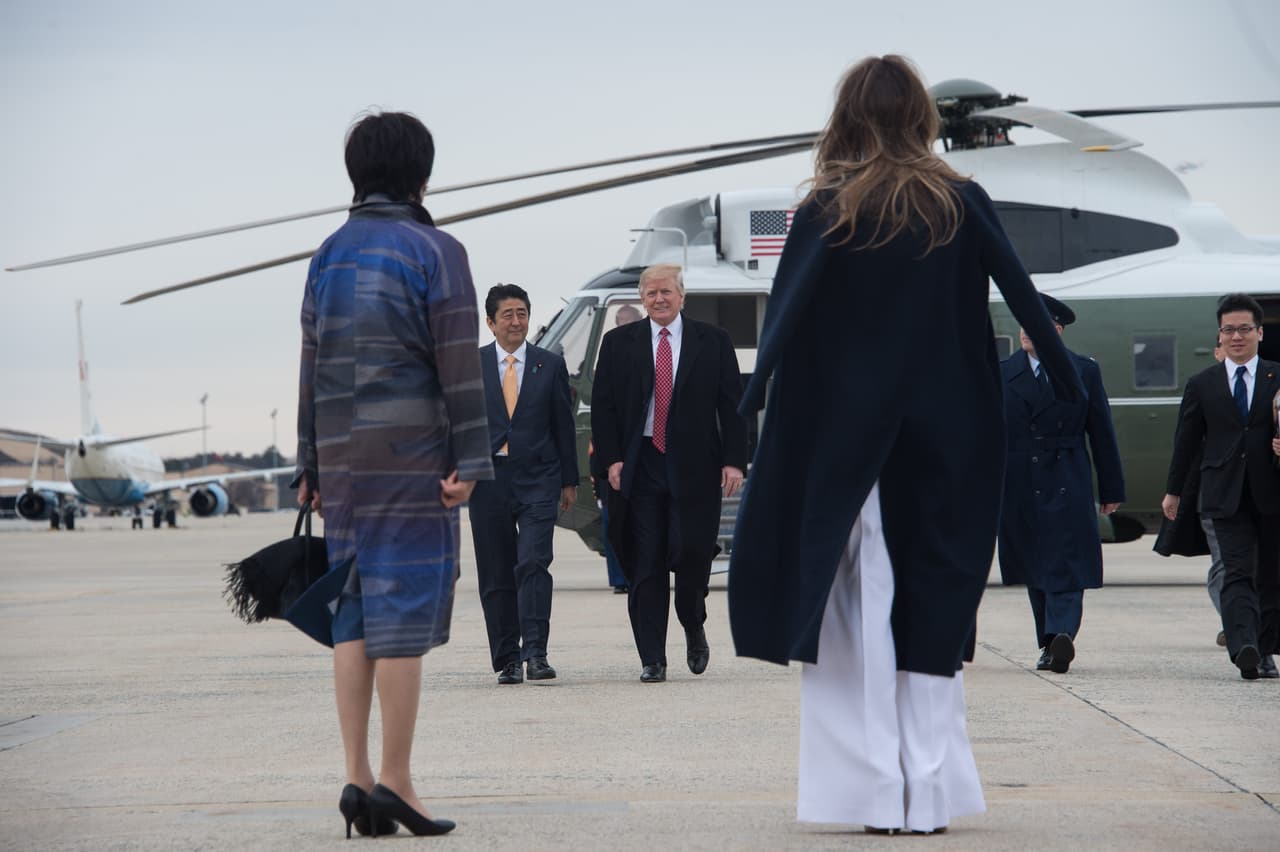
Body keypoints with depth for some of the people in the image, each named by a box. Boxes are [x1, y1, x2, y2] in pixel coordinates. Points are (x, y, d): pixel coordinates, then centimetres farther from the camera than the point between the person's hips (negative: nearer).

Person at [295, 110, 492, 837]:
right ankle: (396, 780, -4)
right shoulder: (435, 251, -4)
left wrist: (312, 466, 16)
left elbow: (311, 367, 12)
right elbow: (459, 364, -10)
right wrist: (470, 460, -9)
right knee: (405, 612, -4)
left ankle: (357, 776, 4)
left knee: (353, 612, 8)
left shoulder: (329, 255, 12)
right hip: (412, 455, -5)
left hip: (343, 457, 5)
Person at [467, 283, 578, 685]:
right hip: (488, 479, 1)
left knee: (533, 564, -16)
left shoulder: (550, 365, 8)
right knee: (496, 575, 4)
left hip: (538, 478, -1)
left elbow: (563, 425, 10)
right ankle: (507, 660, 12)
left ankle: (535, 653, -18)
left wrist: (569, 481, 9)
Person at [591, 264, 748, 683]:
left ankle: (694, 628, 23)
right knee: (645, 567, -1)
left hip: (694, 466, -1)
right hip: (638, 467, 1)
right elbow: (602, 406, 7)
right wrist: (611, 459, -4)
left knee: (691, 554, -7)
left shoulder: (713, 341, 7)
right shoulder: (618, 343, 9)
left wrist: (734, 460, -5)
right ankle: (652, 660, 3)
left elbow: (733, 404, 5)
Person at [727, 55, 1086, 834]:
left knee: (861, 604, 6)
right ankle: (930, 793, 5)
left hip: (847, 440, -1)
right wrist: (1073, 389, 5)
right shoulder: (964, 204, -1)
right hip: (950, 440, 1)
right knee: (936, 598, 7)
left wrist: (752, 398, -14)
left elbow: (786, 314, -13)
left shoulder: (827, 210, -4)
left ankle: (871, 790, 3)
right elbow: (1025, 299, -1)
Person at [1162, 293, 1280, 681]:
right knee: (1237, 573, -14)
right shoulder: (1202, 385, 10)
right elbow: (1186, 440, 15)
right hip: (1226, 496, -1)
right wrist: (1173, 489, 19)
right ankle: (1244, 648, -27)